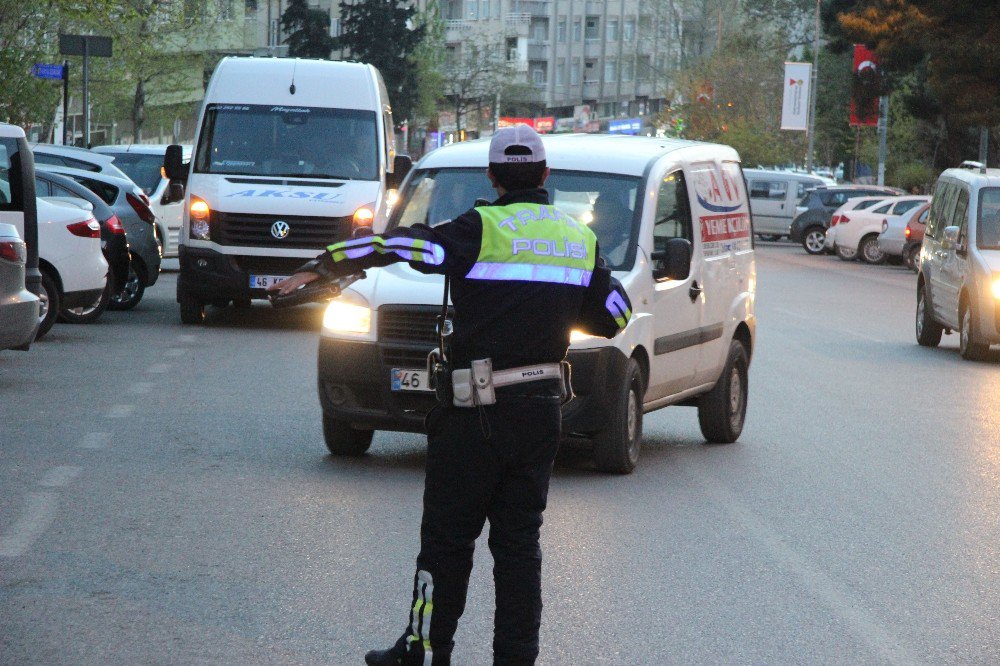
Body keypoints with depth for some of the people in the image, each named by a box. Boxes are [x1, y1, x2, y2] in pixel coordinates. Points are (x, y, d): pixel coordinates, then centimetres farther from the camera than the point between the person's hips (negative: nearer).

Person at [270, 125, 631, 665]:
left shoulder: (482, 230, -10)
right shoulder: (580, 238, 8)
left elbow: (393, 247, -13)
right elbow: (615, 316, 16)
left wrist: (320, 266, -5)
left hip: (478, 416, -5)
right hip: (543, 412, 5)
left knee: (447, 538, 5)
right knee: (519, 542, 11)